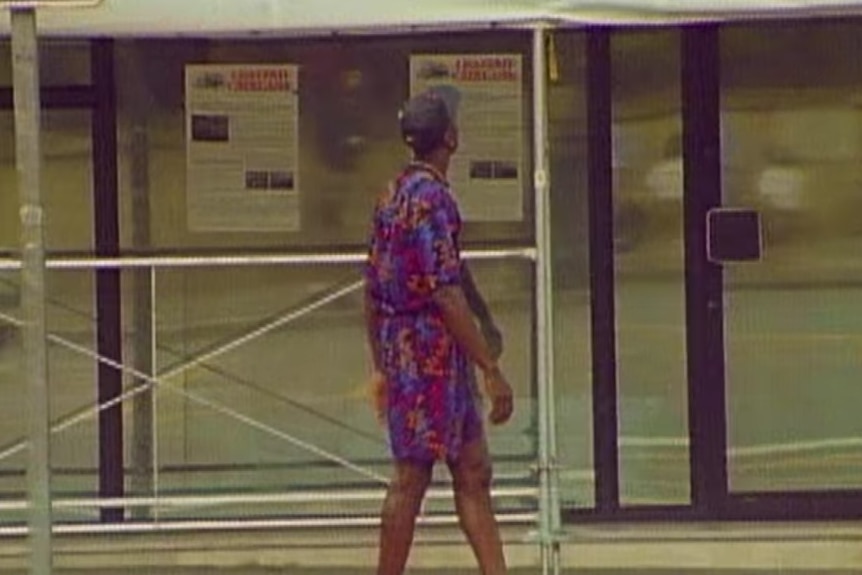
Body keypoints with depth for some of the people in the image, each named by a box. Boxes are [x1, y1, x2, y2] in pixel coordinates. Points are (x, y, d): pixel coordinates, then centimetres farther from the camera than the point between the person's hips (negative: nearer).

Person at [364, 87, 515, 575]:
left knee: (474, 473, 9)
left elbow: (373, 293, 17)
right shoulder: (431, 198, -16)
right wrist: (491, 370, -21)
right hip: (432, 350, -9)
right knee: (411, 478, -3)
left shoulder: (393, 196, 13)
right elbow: (447, 295, -22)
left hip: (400, 349, 9)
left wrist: (382, 368, 23)